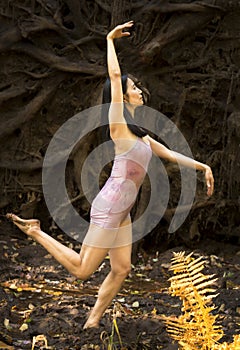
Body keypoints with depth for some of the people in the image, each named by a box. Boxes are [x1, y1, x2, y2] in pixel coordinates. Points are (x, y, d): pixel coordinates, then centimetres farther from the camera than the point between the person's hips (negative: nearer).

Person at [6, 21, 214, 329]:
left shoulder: (140, 135, 16)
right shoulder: (118, 124, -9)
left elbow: (170, 154, 23)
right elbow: (115, 75, -15)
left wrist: (202, 166, 17)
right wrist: (110, 40, -7)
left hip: (121, 214, 9)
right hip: (108, 210, -9)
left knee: (121, 270, 10)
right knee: (81, 270, -4)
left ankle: (92, 322, 20)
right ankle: (35, 231, 7)